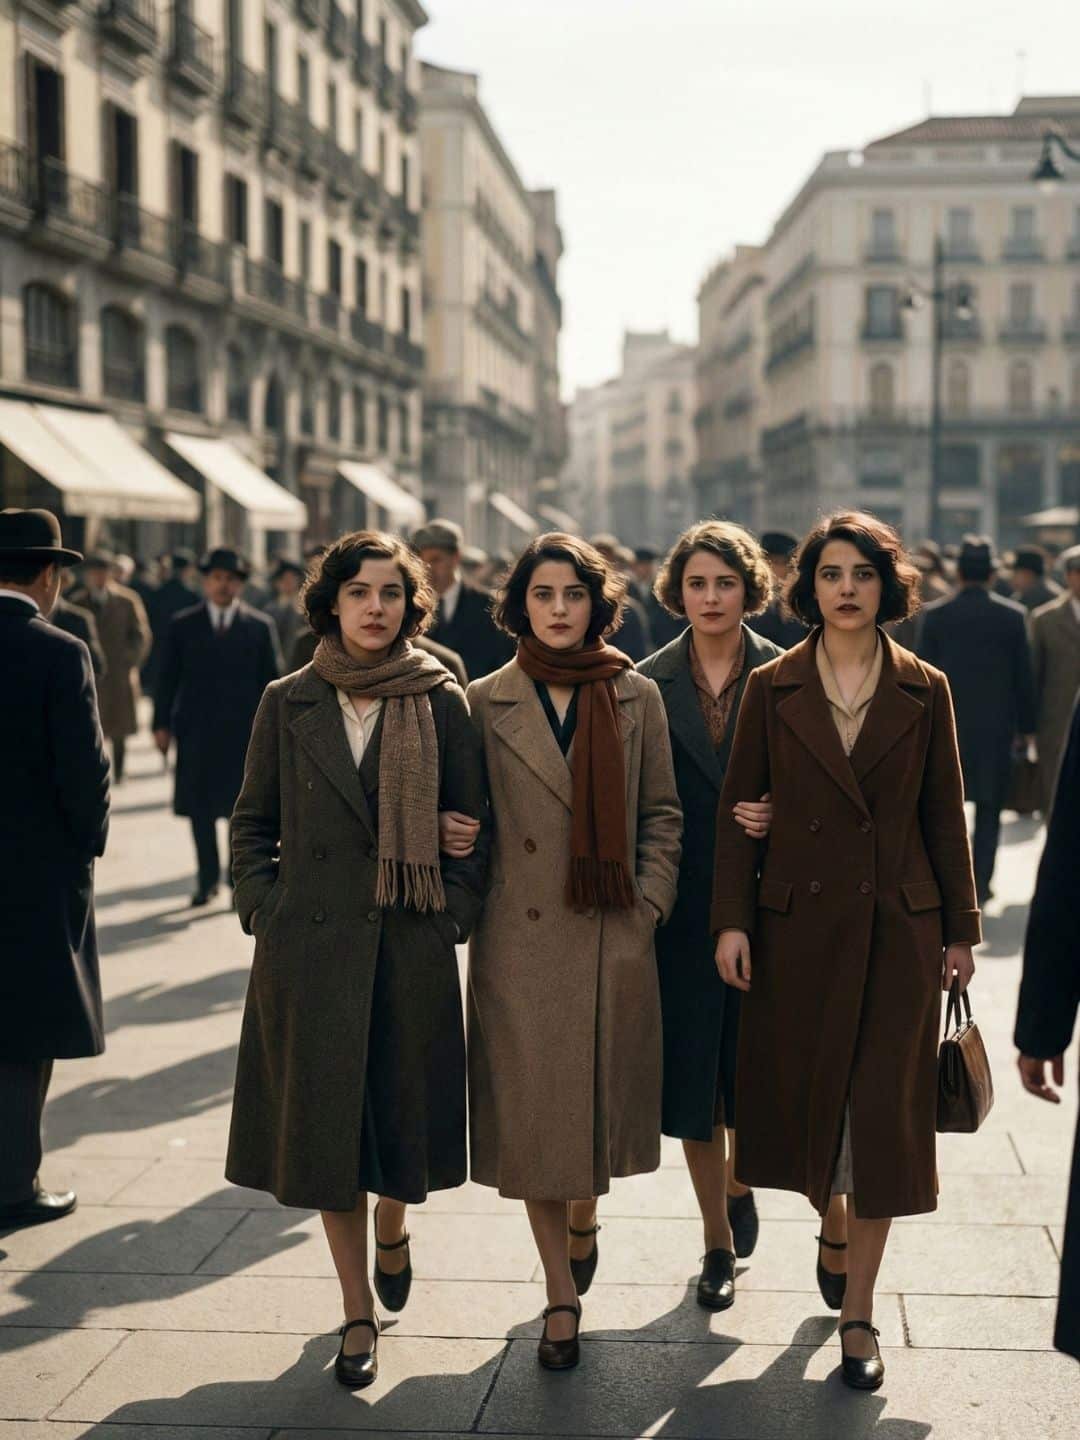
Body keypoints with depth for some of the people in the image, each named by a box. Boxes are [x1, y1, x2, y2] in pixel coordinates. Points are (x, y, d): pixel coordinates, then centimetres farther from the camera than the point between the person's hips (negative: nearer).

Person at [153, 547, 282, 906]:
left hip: (245, 732, -1)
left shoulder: (260, 627, 5)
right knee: (200, 808, 5)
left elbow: (272, 681, 5)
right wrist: (162, 723, -1)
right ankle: (207, 879, 18)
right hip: (196, 732, 1)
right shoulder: (183, 626, 7)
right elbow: (168, 678, 6)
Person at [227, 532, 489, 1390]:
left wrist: (454, 917, -5)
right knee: (325, 1123, 3)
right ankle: (359, 1313, 18)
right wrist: (266, 914, -1)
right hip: (309, 948, 1)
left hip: (411, 949, 0)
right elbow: (252, 826, 9)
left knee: (404, 1116, 7)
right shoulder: (289, 705, 4)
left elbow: (474, 828, 4)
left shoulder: (443, 705, 1)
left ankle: (391, 1231, 42)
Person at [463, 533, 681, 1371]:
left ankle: (584, 1219, 40)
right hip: (520, 946, 0)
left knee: (602, 1102, 8)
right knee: (532, 1115, 3)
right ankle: (561, 1295, 16)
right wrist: (473, 896, -3)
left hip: (613, 945, 1)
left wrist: (646, 907, -2)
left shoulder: (637, 698, 4)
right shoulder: (487, 704, 2)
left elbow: (662, 816, 7)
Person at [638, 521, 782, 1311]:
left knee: (752, 1067, 7)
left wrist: (780, 816, -18)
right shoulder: (648, 684, 2)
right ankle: (720, 1242, 20)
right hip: (680, 911, 1)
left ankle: (740, 1182, 38)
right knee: (691, 1074, 5)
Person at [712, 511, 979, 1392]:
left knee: (883, 1115, 1)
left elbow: (945, 816, 5)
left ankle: (859, 1312, 12)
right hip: (797, 929, 1)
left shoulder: (925, 692, 1)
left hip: (898, 930, 0)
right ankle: (834, 1227, 42)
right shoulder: (772, 690, 0)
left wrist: (960, 930, 5)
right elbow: (737, 812, 1)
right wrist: (732, 919, -6)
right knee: (801, 1103, 11)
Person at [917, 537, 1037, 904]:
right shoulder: (1012, 615, -4)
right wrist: (1025, 727, 8)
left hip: (945, 724, 0)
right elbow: (1023, 676, -1)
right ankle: (980, 884, 7)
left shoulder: (934, 615, -4)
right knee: (989, 809, 9)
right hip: (996, 726, 0)